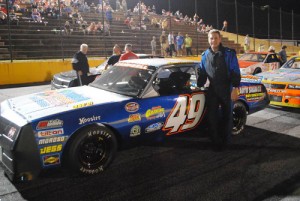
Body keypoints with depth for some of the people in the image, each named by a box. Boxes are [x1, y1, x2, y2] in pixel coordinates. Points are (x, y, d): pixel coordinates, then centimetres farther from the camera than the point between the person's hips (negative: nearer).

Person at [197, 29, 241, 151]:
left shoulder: (229, 54, -5)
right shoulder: (205, 55, 7)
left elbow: (235, 73, -7)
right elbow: (202, 73, 13)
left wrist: (235, 89, -14)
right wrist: (199, 86, 8)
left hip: (226, 90, -3)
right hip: (212, 91, 3)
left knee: (226, 116, 9)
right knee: (212, 117, 3)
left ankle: (225, 142, 23)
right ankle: (216, 142, 16)